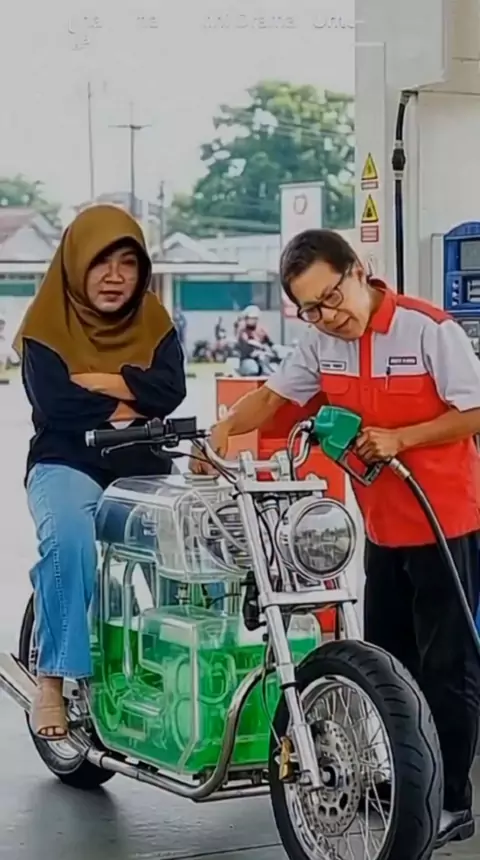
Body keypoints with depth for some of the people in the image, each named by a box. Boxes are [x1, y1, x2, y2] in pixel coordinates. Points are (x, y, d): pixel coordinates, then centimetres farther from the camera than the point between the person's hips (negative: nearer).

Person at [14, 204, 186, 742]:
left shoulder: (155, 322, 13)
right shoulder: (46, 325, 3)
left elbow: (170, 391, -4)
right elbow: (55, 405, -12)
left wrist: (99, 381, -13)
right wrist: (127, 407, -8)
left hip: (144, 471, 3)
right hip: (67, 465, -3)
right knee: (69, 540, -36)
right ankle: (54, 679, -26)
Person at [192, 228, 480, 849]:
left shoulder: (428, 329, -16)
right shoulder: (321, 342, 3)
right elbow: (274, 394, 9)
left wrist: (400, 438, -20)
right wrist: (225, 430, -8)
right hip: (382, 527, 7)